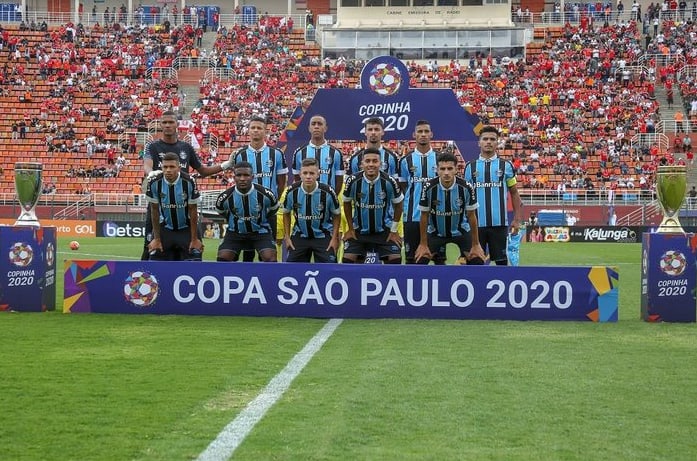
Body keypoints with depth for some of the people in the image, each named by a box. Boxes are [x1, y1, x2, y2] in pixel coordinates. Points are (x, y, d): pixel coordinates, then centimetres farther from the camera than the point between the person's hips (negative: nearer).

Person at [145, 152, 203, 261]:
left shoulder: (189, 182, -22)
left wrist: (194, 239, -10)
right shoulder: (154, 182, -18)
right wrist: (156, 238, -5)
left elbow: (193, 211, -12)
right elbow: (155, 211, -7)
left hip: (186, 228, -1)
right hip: (165, 228, 1)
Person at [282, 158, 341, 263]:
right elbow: (286, 213, 6)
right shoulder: (292, 191, -14)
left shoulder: (327, 192, -19)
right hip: (300, 235, 2)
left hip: (323, 236, -2)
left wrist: (334, 238, -6)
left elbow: (336, 215, -2)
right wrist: (287, 236, 3)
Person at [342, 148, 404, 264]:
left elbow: (398, 204, -1)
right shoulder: (353, 181, -16)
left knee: (395, 258, -12)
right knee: (348, 259, -10)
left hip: (384, 230, -1)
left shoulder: (389, 182, -18)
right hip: (359, 230, 1)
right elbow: (347, 203, 3)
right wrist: (350, 228, 3)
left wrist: (394, 230, -1)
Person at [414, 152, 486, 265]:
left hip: (461, 231, 0)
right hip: (435, 232, 0)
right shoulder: (429, 188, -25)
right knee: (420, 262, -11)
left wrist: (475, 244, -8)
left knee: (478, 262, -11)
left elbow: (471, 216, -11)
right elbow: (424, 216, -11)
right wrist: (423, 244, -8)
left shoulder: (466, 187, -24)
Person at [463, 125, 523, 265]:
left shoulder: (506, 165, 5)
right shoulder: (470, 167, 8)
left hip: (499, 223, -1)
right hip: (476, 223, 1)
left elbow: (514, 193, 8)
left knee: (501, 260, 4)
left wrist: (517, 219, 1)